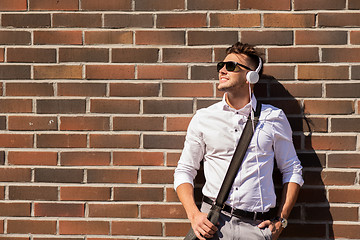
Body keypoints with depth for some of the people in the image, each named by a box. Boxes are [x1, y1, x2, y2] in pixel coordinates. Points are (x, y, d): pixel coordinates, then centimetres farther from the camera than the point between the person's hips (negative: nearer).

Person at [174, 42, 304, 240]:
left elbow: (292, 170, 13)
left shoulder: (274, 118, 8)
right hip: (213, 223, 0)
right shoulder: (203, 118, 8)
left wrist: (281, 220, 4)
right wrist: (194, 215, -5)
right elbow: (184, 171, 11)